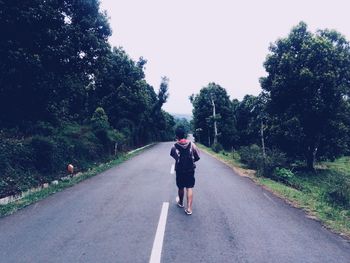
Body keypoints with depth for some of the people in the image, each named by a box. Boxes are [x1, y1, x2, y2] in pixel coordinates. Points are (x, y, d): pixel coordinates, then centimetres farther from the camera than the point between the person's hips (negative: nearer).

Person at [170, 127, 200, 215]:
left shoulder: (174, 147, -11)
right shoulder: (191, 144, -9)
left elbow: (173, 156, 3)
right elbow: (197, 157, -3)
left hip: (179, 171, 0)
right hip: (190, 170, 0)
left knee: (181, 188, 18)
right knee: (189, 188, 5)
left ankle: (181, 202, 41)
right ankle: (189, 208, 0)